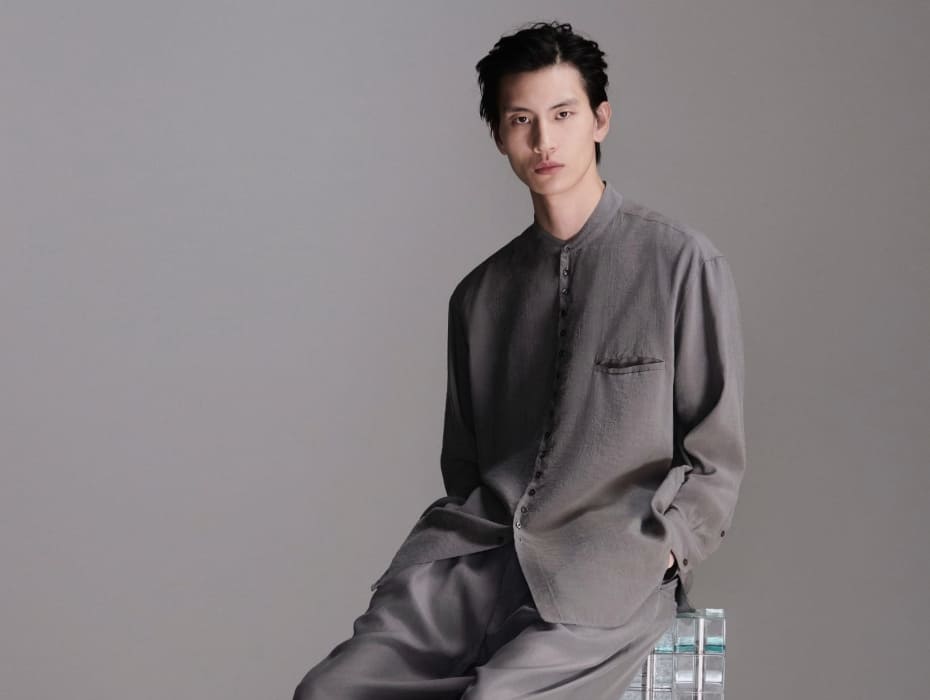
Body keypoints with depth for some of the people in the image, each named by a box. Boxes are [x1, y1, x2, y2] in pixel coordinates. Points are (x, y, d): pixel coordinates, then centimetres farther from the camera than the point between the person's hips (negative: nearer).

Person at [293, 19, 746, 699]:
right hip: (477, 556, 4)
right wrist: (461, 544, 3)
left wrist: (649, 555, -9)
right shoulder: (480, 294, 16)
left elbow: (715, 462, 4)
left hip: (607, 575, -4)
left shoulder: (683, 264, 3)